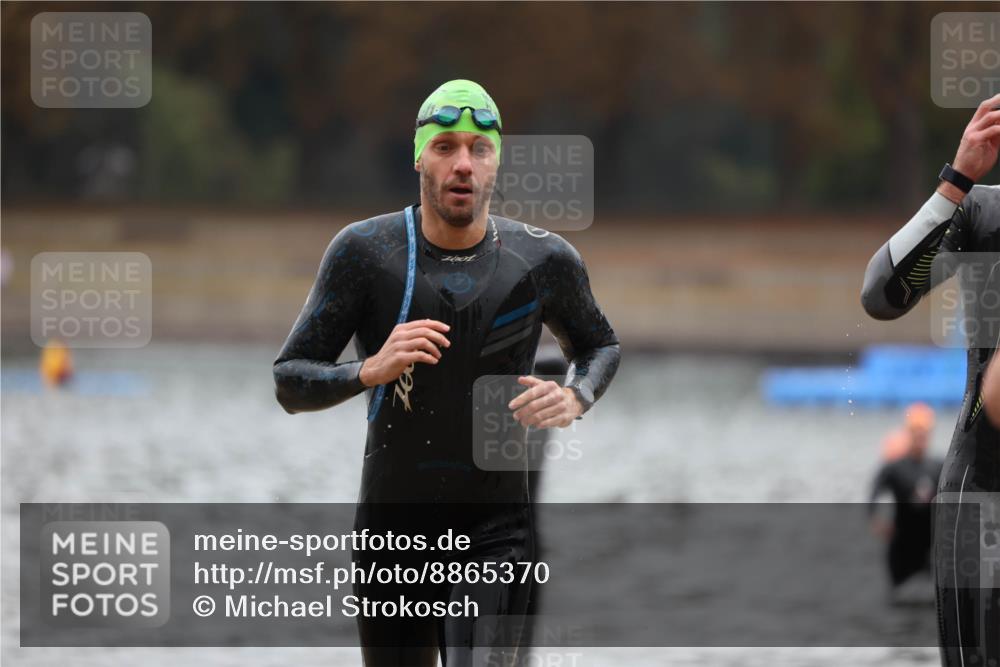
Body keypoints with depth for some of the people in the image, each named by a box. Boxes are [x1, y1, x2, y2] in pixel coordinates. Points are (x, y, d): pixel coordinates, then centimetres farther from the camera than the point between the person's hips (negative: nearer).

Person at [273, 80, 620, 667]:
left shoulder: (544, 260, -1)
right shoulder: (366, 251, -5)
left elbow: (600, 345, 20)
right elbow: (290, 382, -3)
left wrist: (575, 398, -3)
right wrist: (371, 370, -23)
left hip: (497, 536, -1)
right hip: (391, 528, 1)